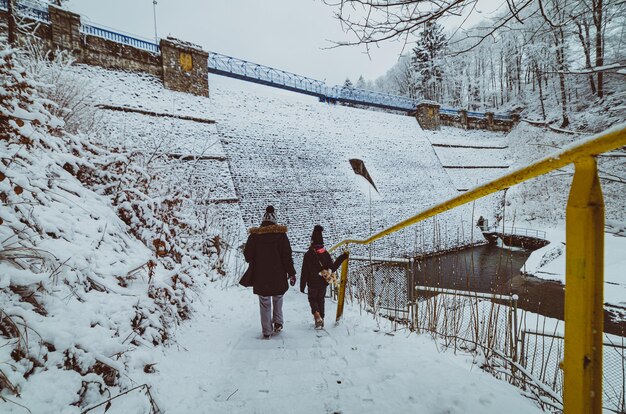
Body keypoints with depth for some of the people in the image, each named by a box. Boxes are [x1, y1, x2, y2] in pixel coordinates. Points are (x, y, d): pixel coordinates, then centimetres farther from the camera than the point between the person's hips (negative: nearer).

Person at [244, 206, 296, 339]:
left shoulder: (254, 235, -3)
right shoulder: (281, 234, -5)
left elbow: (248, 255, 2)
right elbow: (287, 255, -5)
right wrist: (291, 273, 2)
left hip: (260, 276, 0)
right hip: (278, 276, 0)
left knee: (265, 304, 9)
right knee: (278, 299, 22)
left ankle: (267, 331, 10)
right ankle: (278, 323, 15)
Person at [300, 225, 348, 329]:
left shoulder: (308, 254, -14)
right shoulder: (326, 253, -6)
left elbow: (304, 272, -11)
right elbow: (332, 268, -4)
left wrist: (302, 285, -3)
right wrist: (342, 258, 7)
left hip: (312, 283, -3)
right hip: (323, 283, 3)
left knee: (312, 299, 15)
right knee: (320, 300, 19)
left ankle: (317, 316, -9)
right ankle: (321, 319, 22)